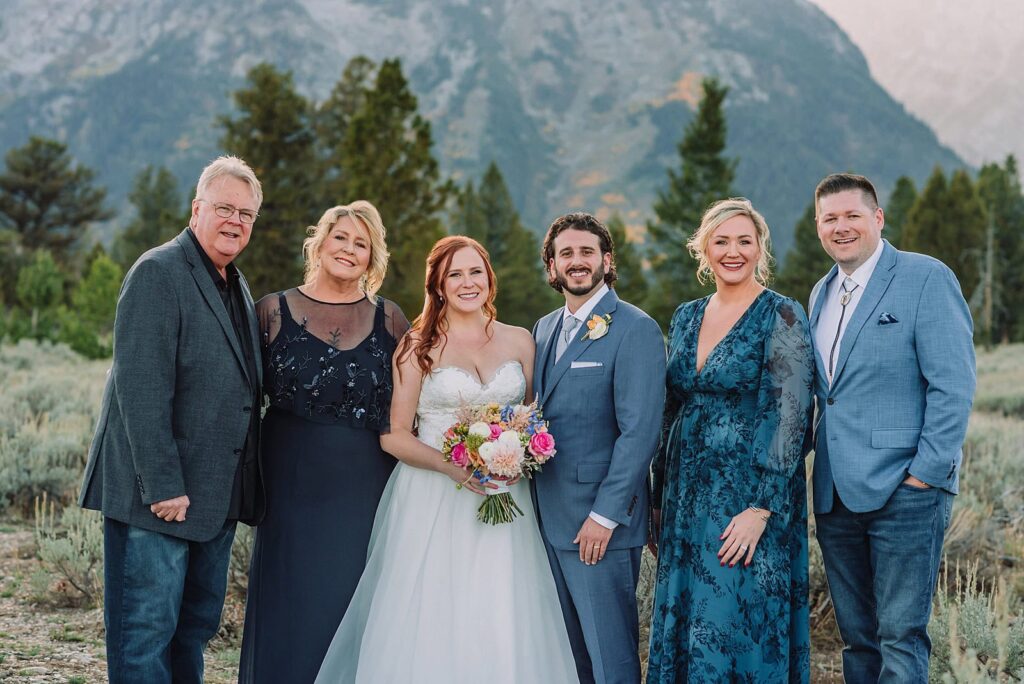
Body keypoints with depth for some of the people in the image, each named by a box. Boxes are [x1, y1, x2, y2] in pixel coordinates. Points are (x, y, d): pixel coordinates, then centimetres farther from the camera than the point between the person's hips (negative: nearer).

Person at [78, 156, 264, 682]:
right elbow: (141, 389, -20)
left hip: (216, 495, 9)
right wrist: (163, 486, -22)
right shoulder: (158, 273, -13)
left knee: (198, 626, 17)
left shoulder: (236, 285, 15)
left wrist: (244, 483, 13)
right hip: (159, 496, -8)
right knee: (146, 633, 0)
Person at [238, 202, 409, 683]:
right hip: (293, 482, -1)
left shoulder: (388, 319, 5)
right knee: (289, 607, 6)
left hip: (366, 487, 1)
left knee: (354, 603, 7)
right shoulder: (274, 311, 2)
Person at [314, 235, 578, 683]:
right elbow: (393, 435, -3)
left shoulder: (519, 342, 9)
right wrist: (450, 466, -18)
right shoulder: (418, 346, 0)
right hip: (432, 500, -2)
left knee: (501, 626, 1)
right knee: (429, 620, -3)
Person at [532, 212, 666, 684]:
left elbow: (640, 430, -16)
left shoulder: (635, 330, -10)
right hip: (548, 518, 7)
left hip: (600, 521, -7)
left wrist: (605, 515, -18)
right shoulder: (544, 329, 14)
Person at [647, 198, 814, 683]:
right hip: (686, 497, 6)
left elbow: (789, 419, -14)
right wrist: (660, 497, 12)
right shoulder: (686, 317, 10)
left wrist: (760, 509, -19)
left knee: (740, 629, 0)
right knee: (683, 626, 11)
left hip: (749, 497, -6)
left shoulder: (782, 317, -8)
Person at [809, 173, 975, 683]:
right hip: (836, 494, 7)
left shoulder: (926, 278, -7)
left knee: (900, 637, -3)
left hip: (905, 489, -7)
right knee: (857, 638, 13)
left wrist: (927, 470, -15)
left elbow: (953, 385, -12)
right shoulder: (822, 292, 15)